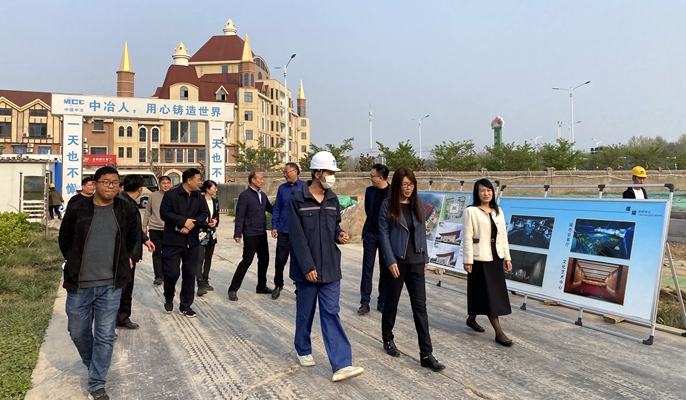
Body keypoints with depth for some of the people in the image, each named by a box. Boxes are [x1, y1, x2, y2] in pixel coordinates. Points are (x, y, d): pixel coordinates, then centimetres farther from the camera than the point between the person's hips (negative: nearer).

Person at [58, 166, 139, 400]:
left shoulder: (127, 211, 0)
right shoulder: (77, 209, -4)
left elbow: (132, 239, 17)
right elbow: (64, 239, 10)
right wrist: (74, 263, 10)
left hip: (110, 285, 0)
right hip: (79, 284, 1)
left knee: (105, 336, 3)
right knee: (78, 333, 15)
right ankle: (92, 364, 44)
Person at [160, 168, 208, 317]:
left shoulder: (199, 197, 8)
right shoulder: (171, 194, -6)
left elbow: (204, 213, 1)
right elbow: (164, 213, -14)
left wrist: (192, 224, -15)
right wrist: (184, 221, -18)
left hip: (191, 241, 4)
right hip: (173, 241, -4)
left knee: (190, 274, 7)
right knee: (172, 273, -3)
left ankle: (186, 305, 19)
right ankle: (168, 298, 27)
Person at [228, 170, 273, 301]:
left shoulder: (262, 195, 10)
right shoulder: (245, 195, -11)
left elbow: (270, 208, 15)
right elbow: (240, 216, -14)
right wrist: (237, 234, -18)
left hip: (262, 234, 7)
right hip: (251, 235, -7)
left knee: (264, 260, 13)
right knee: (246, 261, -4)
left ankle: (261, 286, 29)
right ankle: (233, 289, 7)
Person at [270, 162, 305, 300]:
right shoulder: (282, 188, 6)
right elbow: (277, 208, 7)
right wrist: (274, 226, 2)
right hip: (283, 230, 3)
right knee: (280, 259, 7)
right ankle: (278, 285, 28)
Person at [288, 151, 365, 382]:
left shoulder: (332, 199, 6)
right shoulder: (298, 200, -10)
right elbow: (297, 237, -13)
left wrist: (339, 235, -5)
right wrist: (307, 267, -17)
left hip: (330, 268, 4)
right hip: (307, 269, -3)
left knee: (331, 314, 1)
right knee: (305, 313, 13)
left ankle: (341, 365, -1)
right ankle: (303, 350, 36)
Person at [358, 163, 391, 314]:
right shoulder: (369, 190, 3)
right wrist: (374, 221, 11)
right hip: (370, 234, 2)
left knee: (385, 269, 7)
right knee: (367, 268, 2)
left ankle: (382, 301, 18)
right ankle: (364, 302, 7)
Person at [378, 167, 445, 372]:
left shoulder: (417, 205, 6)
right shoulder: (388, 205, -7)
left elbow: (422, 232, 11)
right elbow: (383, 234, -9)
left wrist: (425, 257, 9)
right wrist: (391, 261, -15)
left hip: (416, 262, 4)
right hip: (397, 261, -3)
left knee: (420, 306, 1)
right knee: (392, 303, 12)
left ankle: (426, 354, 4)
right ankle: (388, 339, 35)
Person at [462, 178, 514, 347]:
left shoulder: (498, 211, 10)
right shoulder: (470, 211, -9)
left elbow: (503, 236, 11)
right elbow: (467, 237, -12)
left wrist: (507, 257, 8)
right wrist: (467, 260, -14)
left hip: (495, 257, 7)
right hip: (480, 258, -7)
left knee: (496, 293, 14)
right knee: (489, 294, -2)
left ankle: (472, 319, 32)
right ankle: (499, 333, 3)